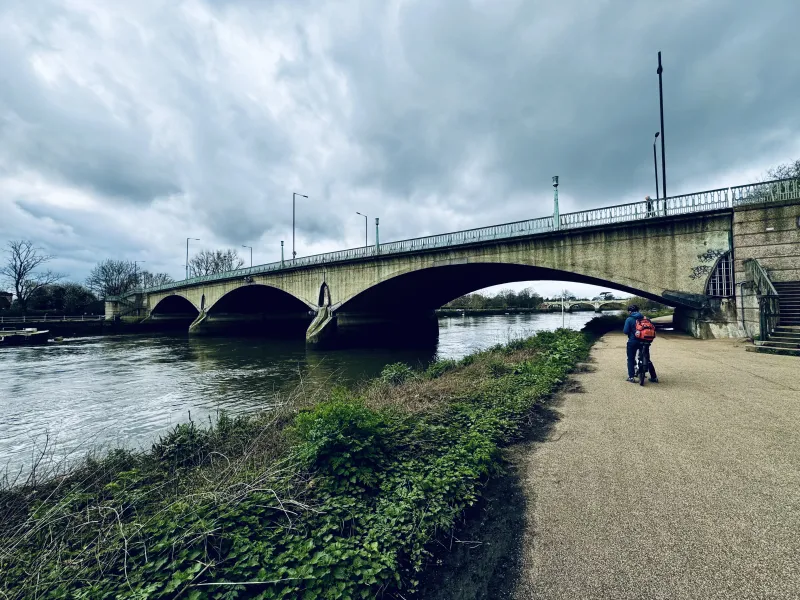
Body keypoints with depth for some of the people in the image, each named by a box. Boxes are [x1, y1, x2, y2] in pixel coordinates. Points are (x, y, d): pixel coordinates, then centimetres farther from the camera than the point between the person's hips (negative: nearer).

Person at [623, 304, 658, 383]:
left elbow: (625, 331, -14)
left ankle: (631, 377, 3)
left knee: (631, 359, 6)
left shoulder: (629, 319, -9)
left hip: (632, 342, -5)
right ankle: (654, 377, 21)